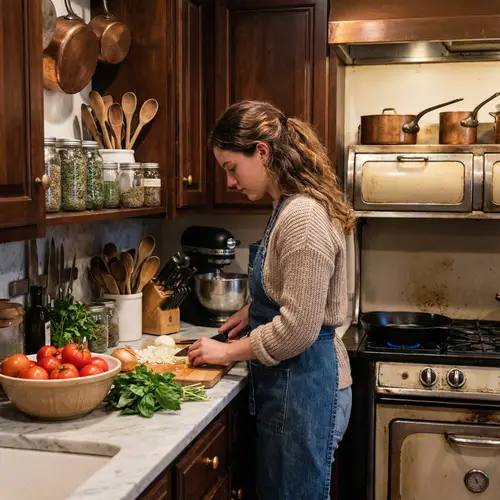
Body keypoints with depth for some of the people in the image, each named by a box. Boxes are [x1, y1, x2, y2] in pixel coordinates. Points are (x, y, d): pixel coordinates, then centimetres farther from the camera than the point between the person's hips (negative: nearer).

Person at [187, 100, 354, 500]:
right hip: (289, 382, 10)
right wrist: (252, 312, 12)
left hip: (303, 387, -10)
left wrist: (229, 352, -12)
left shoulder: (303, 217, -22)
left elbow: (298, 329, -23)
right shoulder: (290, 208, 9)